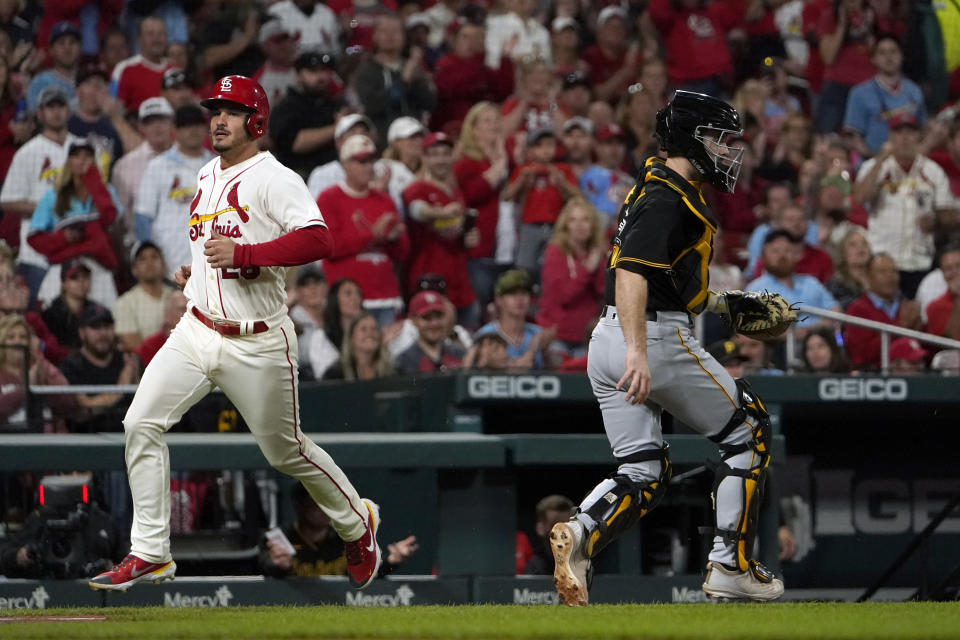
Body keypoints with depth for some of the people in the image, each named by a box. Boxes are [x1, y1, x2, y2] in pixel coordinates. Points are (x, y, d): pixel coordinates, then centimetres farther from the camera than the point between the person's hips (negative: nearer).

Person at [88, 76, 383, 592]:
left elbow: (317, 240, -27)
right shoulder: (208, 176, 13)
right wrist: (196, 270, 15)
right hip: (198, 331, 7)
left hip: (257, 345, -7)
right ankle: (150, 554, -4)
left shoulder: (274, 178, -13)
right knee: (141, 424, -9)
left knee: (285, 451, 5)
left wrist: (239, 253, -30)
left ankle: (357, 522, 33)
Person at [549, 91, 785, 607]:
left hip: (609, 339, 10)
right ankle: (731, 566, 6)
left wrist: (718, 302, 25)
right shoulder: (669, 198, -13)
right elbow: (631, 272, -26)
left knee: (642, 473, 9)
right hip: (657, 338, -10)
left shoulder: (660, 189, 19)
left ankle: (580, 534, -19)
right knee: (748, 430, 6)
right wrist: (637, 351, -35)